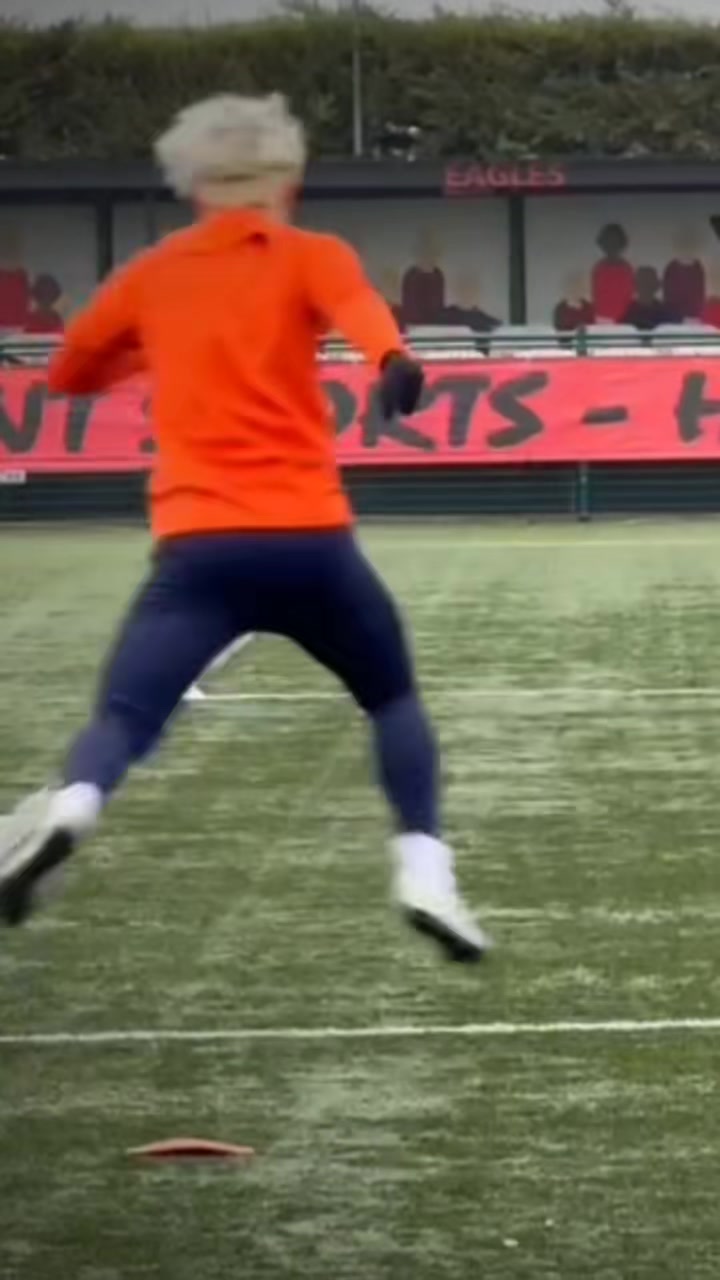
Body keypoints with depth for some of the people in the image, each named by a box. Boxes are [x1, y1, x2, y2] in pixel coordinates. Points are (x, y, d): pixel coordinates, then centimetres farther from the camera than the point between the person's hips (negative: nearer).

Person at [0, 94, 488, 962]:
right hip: (309, 539, -1)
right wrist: (393, 361, -38)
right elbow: (355, 306, -16)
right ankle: (423, 872, 5)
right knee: (392, 697, 21)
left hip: (197, 546, 1)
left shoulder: (150, 276, 16)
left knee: (123, 719, -8)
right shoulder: (309, 257, 8)